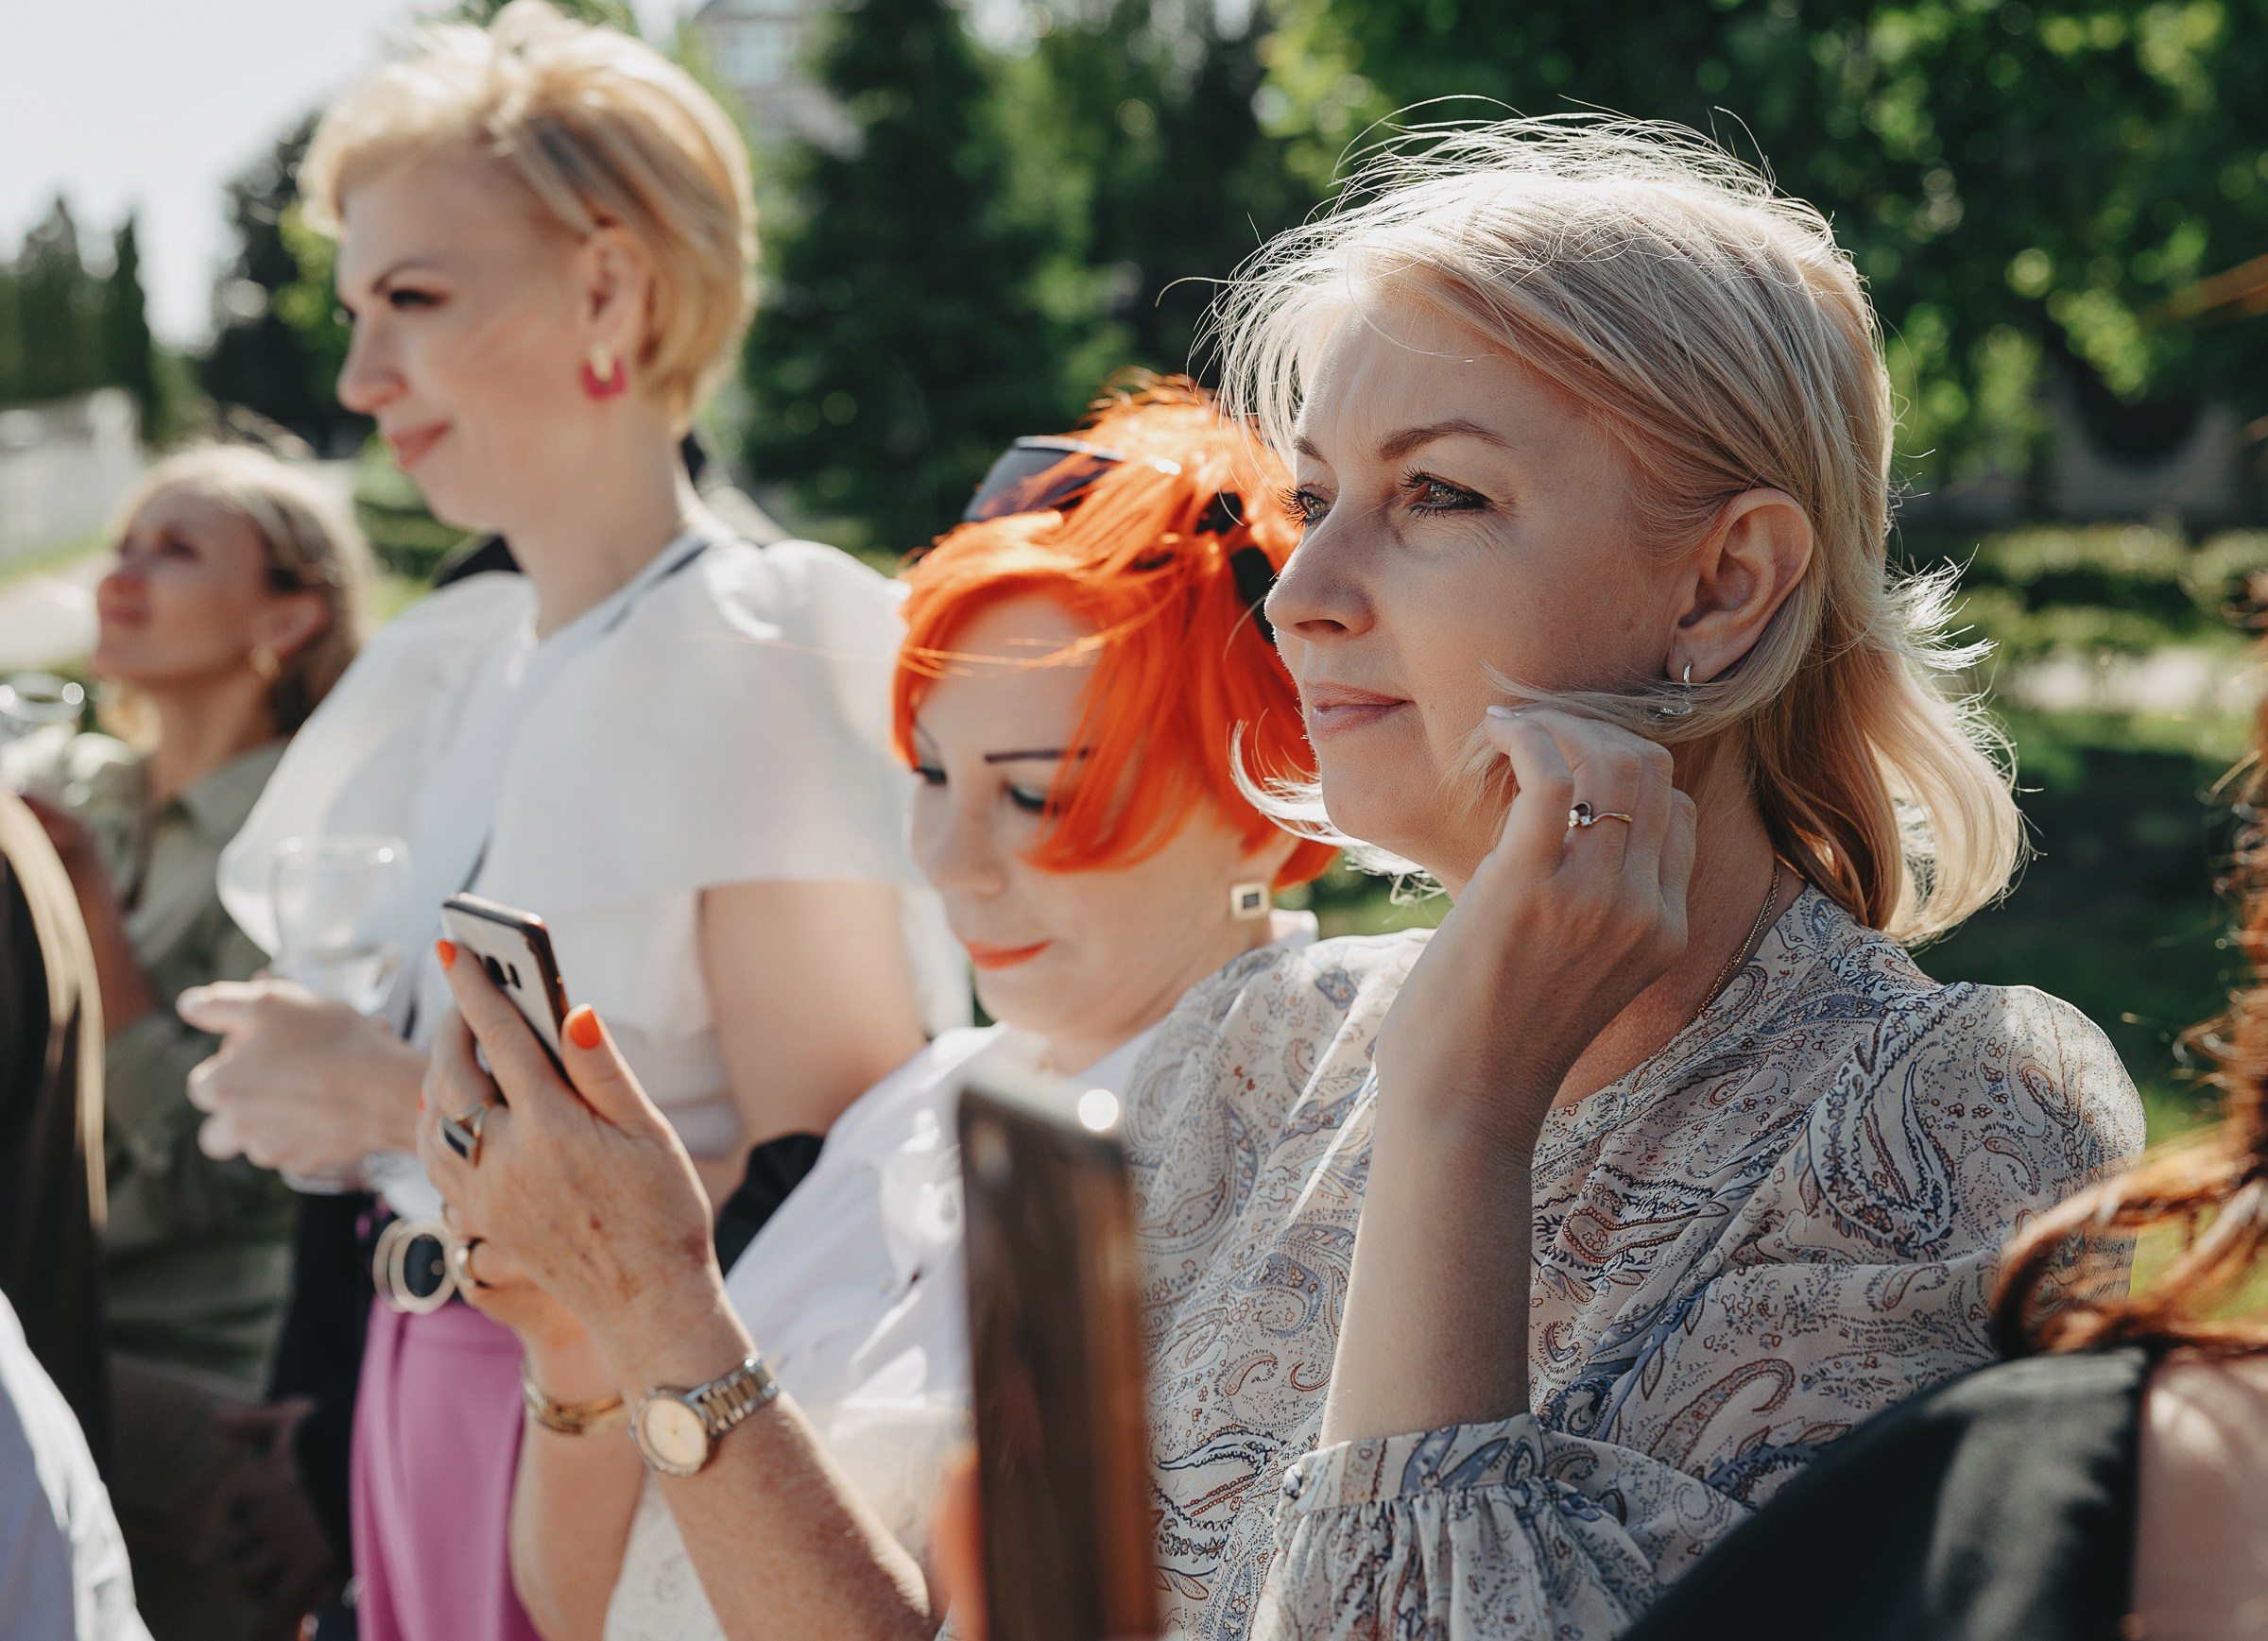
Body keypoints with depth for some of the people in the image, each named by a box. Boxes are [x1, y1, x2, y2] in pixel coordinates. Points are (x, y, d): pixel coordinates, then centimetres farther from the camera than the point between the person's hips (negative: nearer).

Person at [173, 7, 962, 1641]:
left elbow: (837, 1193, -21)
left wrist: (413, 1109, -18)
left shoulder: (761, 654, -15)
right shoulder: (449, 663, 9)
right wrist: (314, 1071, 2)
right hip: (432, 1394, 7)